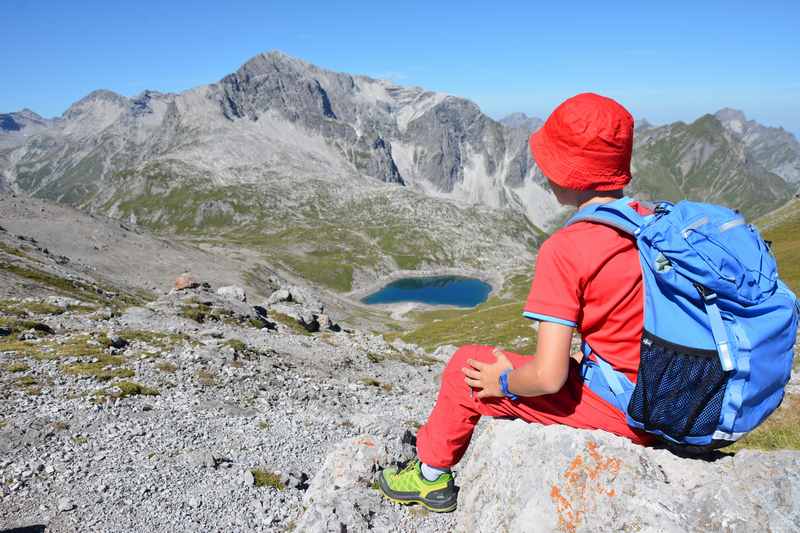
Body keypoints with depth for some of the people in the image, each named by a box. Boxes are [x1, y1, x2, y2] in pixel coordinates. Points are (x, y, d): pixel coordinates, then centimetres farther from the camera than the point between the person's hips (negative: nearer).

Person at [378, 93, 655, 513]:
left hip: (612, 413, -7)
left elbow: (548, 377, -25)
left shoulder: (565, 250, -23)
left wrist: (503, 382, -4)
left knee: (467, 367, 7)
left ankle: (431, 475, 30)